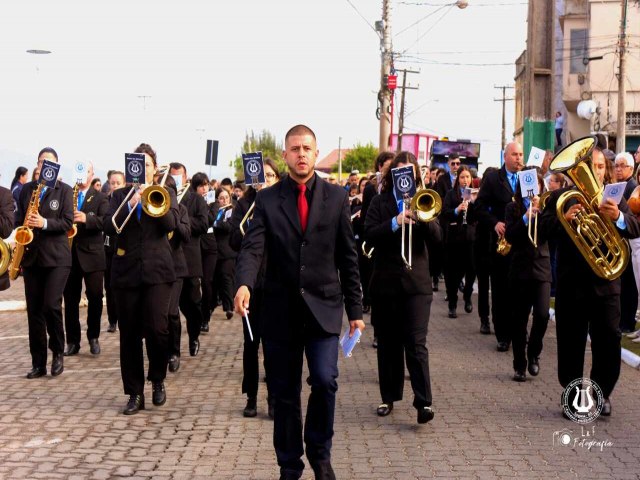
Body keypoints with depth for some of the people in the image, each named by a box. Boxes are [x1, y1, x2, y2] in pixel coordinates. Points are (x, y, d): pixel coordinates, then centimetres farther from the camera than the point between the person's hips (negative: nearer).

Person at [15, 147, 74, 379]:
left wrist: (44, 223, -21)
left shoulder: (64, 190, 1)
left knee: (51, 305, -15)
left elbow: (67, 222, -7)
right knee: (34, 310, 4)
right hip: (31, 256, 4)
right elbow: (18, 218, 13)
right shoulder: (26, 189, 12)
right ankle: (38, 363, 10)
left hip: (57, 257, -4)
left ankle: (58, 353, 6)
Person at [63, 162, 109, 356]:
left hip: (92, 253, -2)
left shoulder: (100, 198, 4)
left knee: (95, 296, 0)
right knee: (70, 298, 4)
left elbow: (105, 221, -11)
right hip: (70, 253, 2)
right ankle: (72, 340, 9)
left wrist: (86, 218, -27)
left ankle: (93, 337, 13)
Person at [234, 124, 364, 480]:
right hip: (281, 310, 1)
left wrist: (355, 310, 5)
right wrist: (244, 283, -30)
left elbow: (347, 257, 6)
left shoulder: (336, 197, 5)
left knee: (324, 380, -14)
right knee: (283, 393, 7)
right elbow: (253, 248, -9)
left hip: (323, 306, 0)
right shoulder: (267, 199, 3)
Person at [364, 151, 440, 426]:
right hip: (385, 282, 1)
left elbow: (437, 236, -5)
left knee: (416, 343, -8)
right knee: (388, 342, 9)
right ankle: (389, 397, 20)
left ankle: (423, 402, -10)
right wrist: (396, 222, -24)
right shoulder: (380, 202, 5)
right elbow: (369, 235, -10)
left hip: (416, 282, -1)